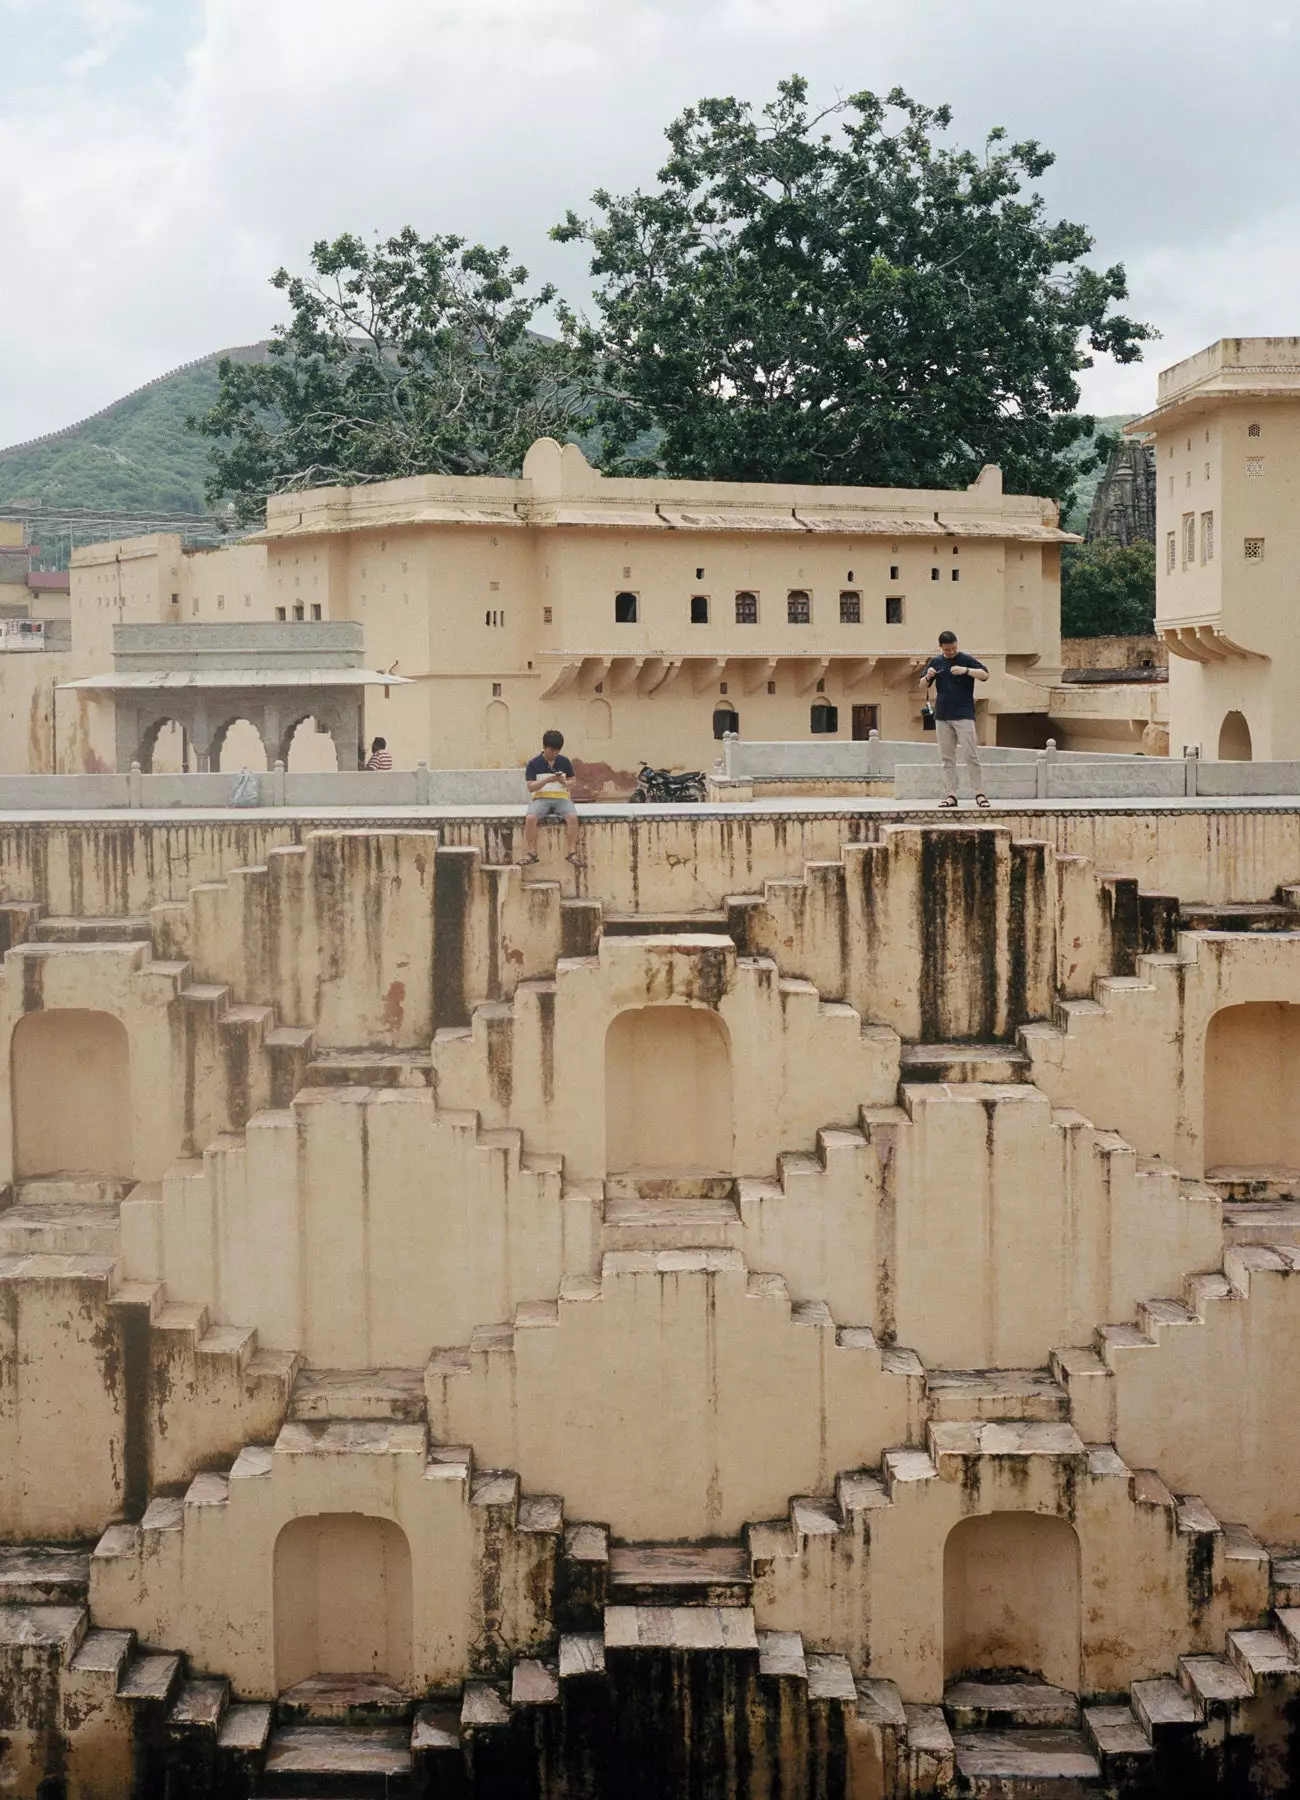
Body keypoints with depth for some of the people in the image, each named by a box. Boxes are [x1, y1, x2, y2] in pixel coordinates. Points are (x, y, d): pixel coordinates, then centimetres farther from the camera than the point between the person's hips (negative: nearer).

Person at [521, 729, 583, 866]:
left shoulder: (564, 762, 10)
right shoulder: (534, 764, 3)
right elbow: (530, 787, -2)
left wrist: (565, 782, -10)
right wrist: (547, 780, -16)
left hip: (561, 797, 1)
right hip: (541, 798, -1)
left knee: (572, 817, -31)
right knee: (530, 818, -32)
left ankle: (573, 851, -25)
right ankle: (531, 851, -24)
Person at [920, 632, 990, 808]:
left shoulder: (966, 660, -2)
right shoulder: (935, 662, 9)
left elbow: (985, 675, -11)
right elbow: (923, 685, 14)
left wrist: (966, 670, -26)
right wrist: (928, 677, -9)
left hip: (964, 716, -4)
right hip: (942, 716, 4)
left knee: (970, 755, -8)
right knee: (947, 757, 5)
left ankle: (980, 793, -4)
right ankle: (951, 794, 8)